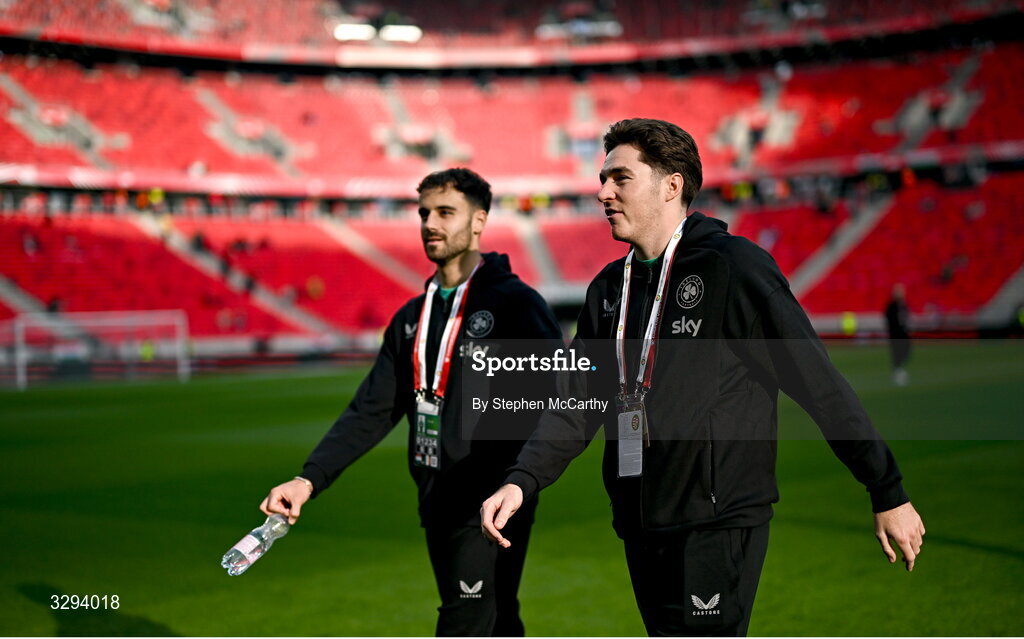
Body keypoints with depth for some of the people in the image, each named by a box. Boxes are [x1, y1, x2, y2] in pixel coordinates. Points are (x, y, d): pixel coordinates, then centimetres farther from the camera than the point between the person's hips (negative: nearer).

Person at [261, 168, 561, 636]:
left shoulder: (515, 303, -7)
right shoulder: (412, 318, 14)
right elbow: (371, 410, 10)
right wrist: (309, 478, -2)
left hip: (490, 508, -7)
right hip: (436, 506, 7)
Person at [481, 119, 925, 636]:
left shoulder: (733, 267, -8)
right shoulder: (609, 288, 14)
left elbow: (819, 383, -8)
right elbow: (577, 403, 11)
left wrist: (889, 494, -7)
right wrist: (521, 481, -6)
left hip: (718, 521, -7)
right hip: (640, 525, 7)